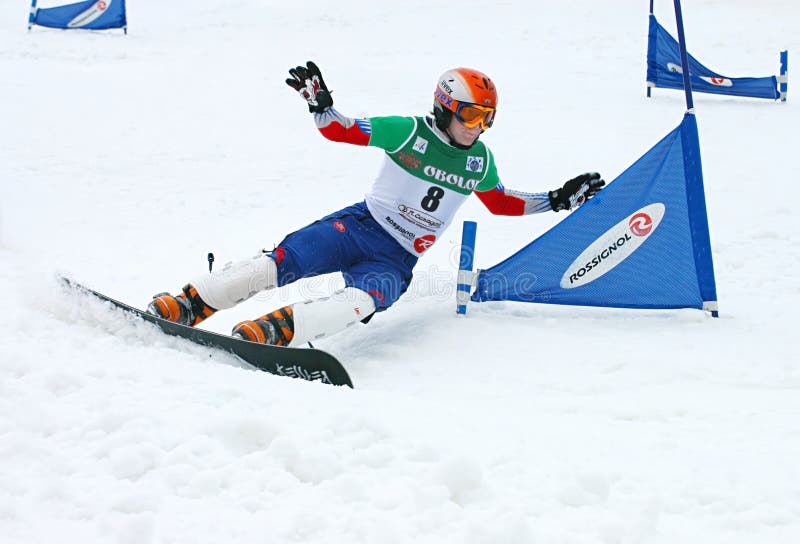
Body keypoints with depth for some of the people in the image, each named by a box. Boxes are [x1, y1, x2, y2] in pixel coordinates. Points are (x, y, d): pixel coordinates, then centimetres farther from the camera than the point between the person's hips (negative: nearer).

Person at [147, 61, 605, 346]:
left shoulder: (480, 162, 8)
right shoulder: (408, 132, -4)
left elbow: (503, 203, 25)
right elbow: (340, 129, -4)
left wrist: (559, 200, 20)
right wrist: (319, 103, -23)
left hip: (396, 262, 2)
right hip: (358, 226, -1)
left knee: (361, 301, -34)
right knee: (283, 262, -27)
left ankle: (278, 329, -56)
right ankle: (190, 304, -27)